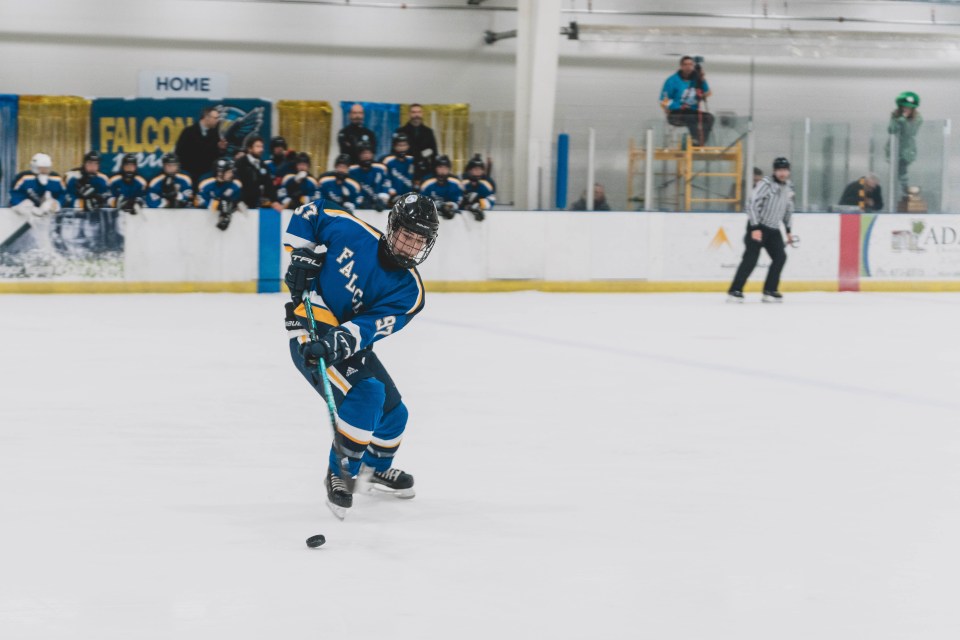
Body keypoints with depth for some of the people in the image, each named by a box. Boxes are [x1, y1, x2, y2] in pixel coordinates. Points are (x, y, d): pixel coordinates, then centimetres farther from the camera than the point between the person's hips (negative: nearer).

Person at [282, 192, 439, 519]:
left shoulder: (409, 291, -10)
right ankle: (341, 473, -12)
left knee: (393, 411, 14)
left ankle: (376, 466, 45)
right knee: (365, 394, -27)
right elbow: (308, 213, 2)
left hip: (351, 341, 6)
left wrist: (339, 341, -42)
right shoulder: (350, 231, -15)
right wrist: (302, 256, -10)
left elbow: (372, 325, -24)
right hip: (310, 328, -6)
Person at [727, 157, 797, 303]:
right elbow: (752, 204, -20)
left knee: (780, 257, 1)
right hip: (758, 227, -8)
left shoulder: (789, 187, 10)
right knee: (751, 258, -15)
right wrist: (755, 228, -25)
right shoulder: (766, 184, -15)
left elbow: (788, 209, 22)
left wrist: (788, 231, 22)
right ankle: (734, 291, -14)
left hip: (773, 229, 8)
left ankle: (770, 291, 9)